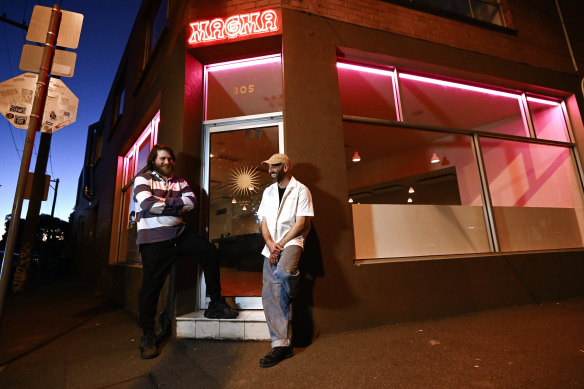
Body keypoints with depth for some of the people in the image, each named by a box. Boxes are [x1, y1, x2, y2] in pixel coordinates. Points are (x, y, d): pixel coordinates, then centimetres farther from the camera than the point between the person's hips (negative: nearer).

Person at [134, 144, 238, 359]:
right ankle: (148, 335, 18)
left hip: (179, 232, 5)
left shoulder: (179, 182, 15)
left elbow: (191, 201, -2)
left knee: (210, 253, -6)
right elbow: (147, 204, -16)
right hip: (154, 238, -4)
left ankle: (216, 305, 6)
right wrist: (175, 204, -7)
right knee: (152, 284, -1)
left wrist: (164, 201, -11)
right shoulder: (143, 179, 2)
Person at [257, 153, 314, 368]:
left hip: (291, 242, -5)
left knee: (283, 272, -34)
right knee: (270, 295, 0)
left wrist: (280, 245, -14)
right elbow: (264, 221, 11)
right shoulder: (268, 192, 16)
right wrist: (270, 244, -7)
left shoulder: (300, 190, -2)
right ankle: (281, 344, 12)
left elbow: (301, 224, -8)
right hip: (271, 247, 6)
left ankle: (294, 291, 3)